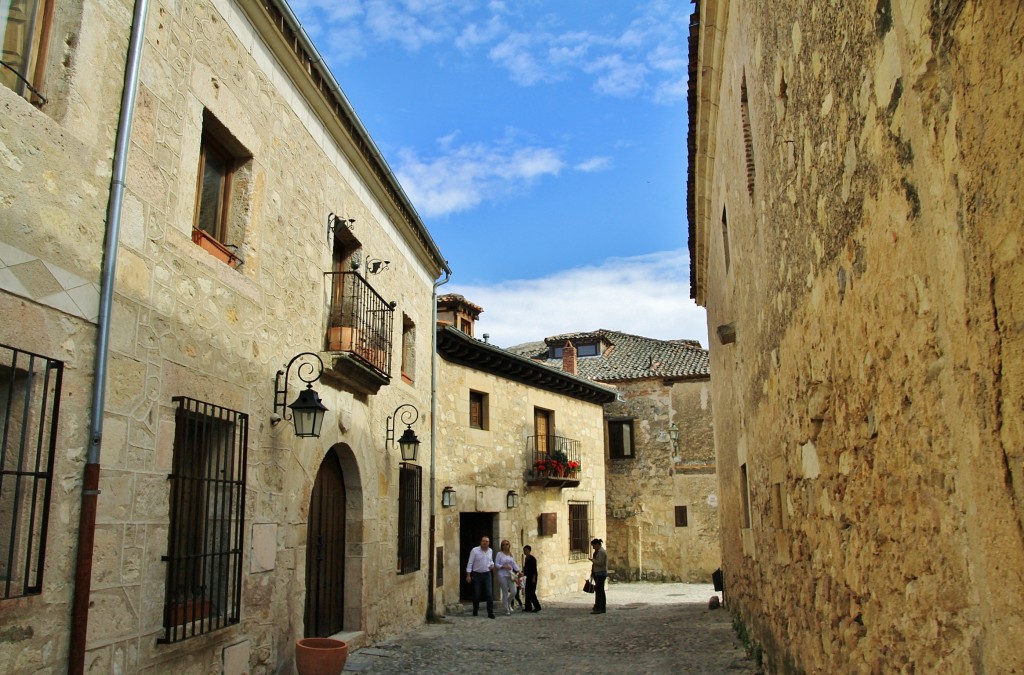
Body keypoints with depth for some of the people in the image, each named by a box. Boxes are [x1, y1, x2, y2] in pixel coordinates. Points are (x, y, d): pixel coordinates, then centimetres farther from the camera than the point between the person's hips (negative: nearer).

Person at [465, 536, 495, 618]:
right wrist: (468, 575, -11)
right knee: (476, 595, 5)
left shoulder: (490, 551, 6)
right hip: (477, 574, -3)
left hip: (487, 574, 3)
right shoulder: (475, 550, -8)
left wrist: (492, 564, 0)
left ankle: (490, 613, -3)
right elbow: (470, 563, -7)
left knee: (489, 594, -7)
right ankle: (475, 611, 25)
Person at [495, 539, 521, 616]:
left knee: (514, 592, -2)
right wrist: (504, 567, -18)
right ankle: (507, 610, 11)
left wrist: (518, 571, -4)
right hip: (502, 575, -5)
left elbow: (514, 564, 10)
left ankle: (508, 603, 28)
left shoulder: (511, 554, 11)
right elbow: (496, 564, -6)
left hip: (510, 575, 5)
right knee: (505, 593, -1)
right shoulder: (499, 554, -4)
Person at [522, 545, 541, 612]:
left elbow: (534, 569, -16)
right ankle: (528, 607, 13)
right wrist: (523, 573, 11)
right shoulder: (526, 558, 12)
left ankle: (537, 607, -6)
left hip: (532, 577, -9)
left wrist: (534, 578, -20)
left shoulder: (532, 559, -12)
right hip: (528, 577, 9)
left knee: (531, 592, -10)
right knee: (527, 592, 8)